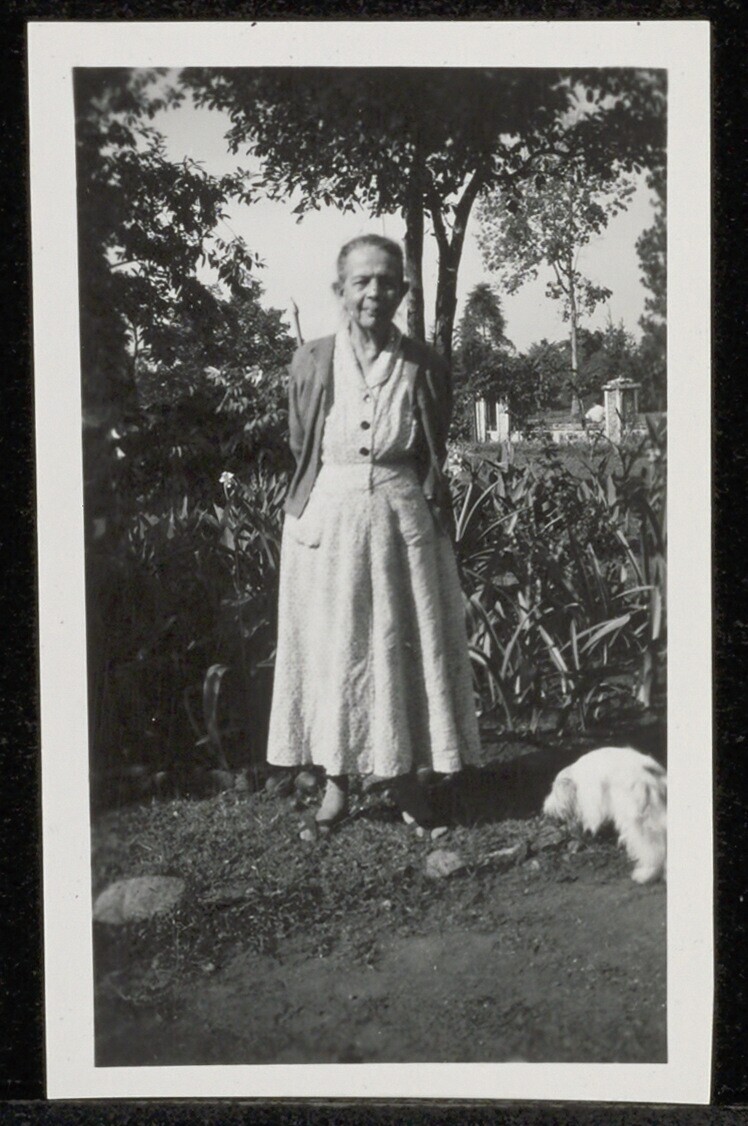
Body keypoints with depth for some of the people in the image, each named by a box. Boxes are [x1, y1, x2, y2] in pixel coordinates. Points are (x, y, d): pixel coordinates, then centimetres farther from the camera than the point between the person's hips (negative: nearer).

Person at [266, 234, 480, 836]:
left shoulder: (425, 366, 0)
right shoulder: (312, 362, 1)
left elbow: (434, 454, 8)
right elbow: (301, 449, 8)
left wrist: (393, 496, 4)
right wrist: (313, 504, 6)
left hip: (404, 517, 0)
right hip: (328, 518, 0)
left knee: (408, 643, 5)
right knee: (331, 647, 5)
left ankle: (406, 772, 19)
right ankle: (337, 779, 15)